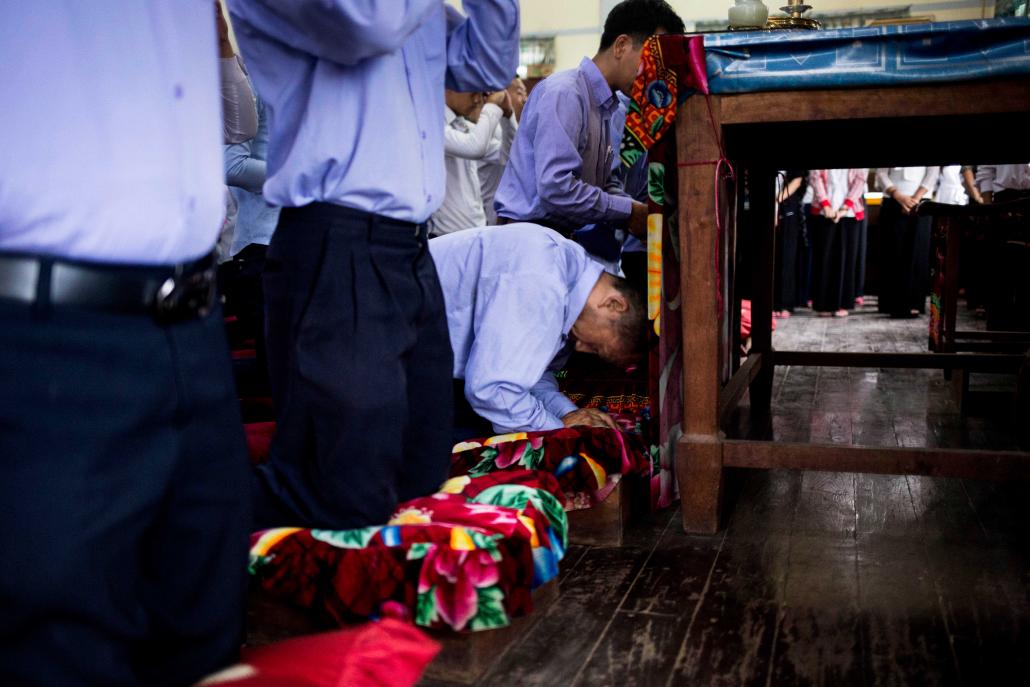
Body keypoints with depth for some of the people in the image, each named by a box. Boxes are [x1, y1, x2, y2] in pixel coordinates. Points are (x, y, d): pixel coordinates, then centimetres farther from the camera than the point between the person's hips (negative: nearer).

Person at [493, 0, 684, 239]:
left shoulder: (606, 106, 12)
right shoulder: (563, 93, -16)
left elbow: (605, 184, 16)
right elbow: (555, 188, -26)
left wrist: (643, 212, -3)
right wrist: (629, 211, -16)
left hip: (562, 237, 8)